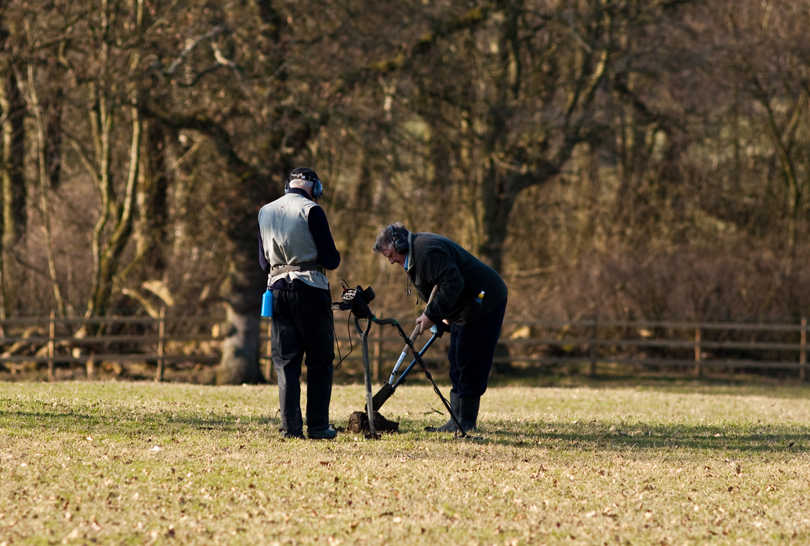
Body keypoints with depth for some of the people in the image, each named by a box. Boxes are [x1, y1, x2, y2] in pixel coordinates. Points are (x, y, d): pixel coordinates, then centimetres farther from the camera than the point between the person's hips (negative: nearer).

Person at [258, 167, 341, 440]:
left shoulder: (265, 212, 12)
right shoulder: (311, 210, -7)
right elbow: (331, 259, -8)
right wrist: (332, 257, 12)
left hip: (278, 288, 5)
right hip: (310, 289, -5)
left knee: (285, 361, 7)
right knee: (320, 361, 4)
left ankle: (290, 426, 0)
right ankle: (318, 425, 1)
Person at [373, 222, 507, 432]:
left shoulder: (427, 251, -21)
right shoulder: (415, 253, 14)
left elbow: (453, 283, -29)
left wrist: (432, 315, -24)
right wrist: (442, 317, 11)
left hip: (483, 302, -11)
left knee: (469, 363, -10)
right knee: (457, 362, 11)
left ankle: (465, 422, -7)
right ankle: (459, 418, 13)